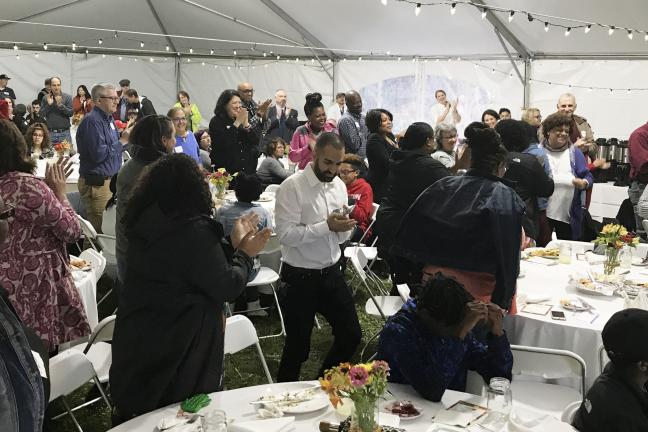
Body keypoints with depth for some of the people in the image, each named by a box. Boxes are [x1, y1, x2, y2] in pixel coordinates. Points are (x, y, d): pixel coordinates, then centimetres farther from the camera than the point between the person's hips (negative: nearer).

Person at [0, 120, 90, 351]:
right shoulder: (29, 186, -20)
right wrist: (60, 192, -3)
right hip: (37, 286, -6)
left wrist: (49, 190, 4)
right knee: (44, 350, 7)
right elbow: (72, 231, -14)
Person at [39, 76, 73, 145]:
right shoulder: (45, 98, 6)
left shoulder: (67, 97, 1)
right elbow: (41, 114, 2)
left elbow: (70, 113, -6)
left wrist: (60, 105, -19)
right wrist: (49, 104, -12)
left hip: (64, 132, -1)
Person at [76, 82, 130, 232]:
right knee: (101, 230, -5)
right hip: (97, 184, -9)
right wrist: (122, 141, -16)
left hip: (110, 179, 9)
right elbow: (99, 154, -23)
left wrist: (124, 137, 5)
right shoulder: (92, 121, -16)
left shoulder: (108, 119, 14)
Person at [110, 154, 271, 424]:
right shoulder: (193, 229, -24)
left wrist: (232, 245, 14)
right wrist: (245, 253, -1)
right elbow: (227, 287, -17)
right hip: (177, 346, -7)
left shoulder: (144, 222, 1)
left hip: (136, 339, 8)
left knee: (139, 417, 22)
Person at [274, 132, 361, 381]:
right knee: (298, 345, 6)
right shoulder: (292, 187, -15)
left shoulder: (339, 185, 5)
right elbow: (286, 235, -23)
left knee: (351, 335, 12)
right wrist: (327, 225, -26)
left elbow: (341, 237, 9)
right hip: (301, 278, -6)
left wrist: (344, 227, -14)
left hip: (332, 273, 6)